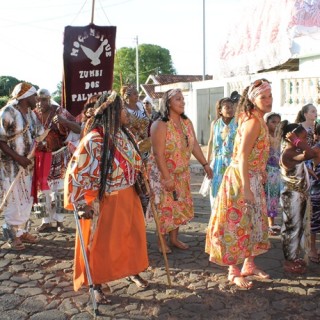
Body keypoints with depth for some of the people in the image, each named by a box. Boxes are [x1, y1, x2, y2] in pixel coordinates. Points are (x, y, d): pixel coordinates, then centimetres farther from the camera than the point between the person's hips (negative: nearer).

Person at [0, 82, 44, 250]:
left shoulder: (31, 113, 7)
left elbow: (39, 134, 9)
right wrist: (17, 157, -22)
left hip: (26, 163, 8)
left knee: (26, 199, 15)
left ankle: (23, 231, 29)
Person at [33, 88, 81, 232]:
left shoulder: (59, 111, -10)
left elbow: (78, 129, -14)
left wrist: (64, 121, -31)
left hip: (58, 156, -2)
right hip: (40, 157, 3)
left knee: (59, 188, 3)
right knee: (43, 189, 6)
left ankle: (59, 220, 16)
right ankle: (46, 221, 18)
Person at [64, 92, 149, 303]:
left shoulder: (125, 135, 3)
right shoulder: (94, 140, -22)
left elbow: (136, 162, 17)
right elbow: (76, 173, -19)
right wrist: (82, 204, -19)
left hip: (129, 197, 7)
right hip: (105, 201, -7)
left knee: (133, 236, 17)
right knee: (102, 244, 7)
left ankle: (133, 272, 40)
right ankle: (98, 285, 26)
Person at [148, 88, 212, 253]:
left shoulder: (187, 122, 3)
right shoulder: (160, 125, -20)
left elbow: (194, 145, 6)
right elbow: (158, 154, -23)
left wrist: (205, 164, 1)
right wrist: (167, 177, -24)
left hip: (181, 173, 7)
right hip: (163, 173, -7)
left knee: (180, 205, 12)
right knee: (165, 207, 2)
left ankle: (174, 238, 27)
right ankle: (162, 241, 19)